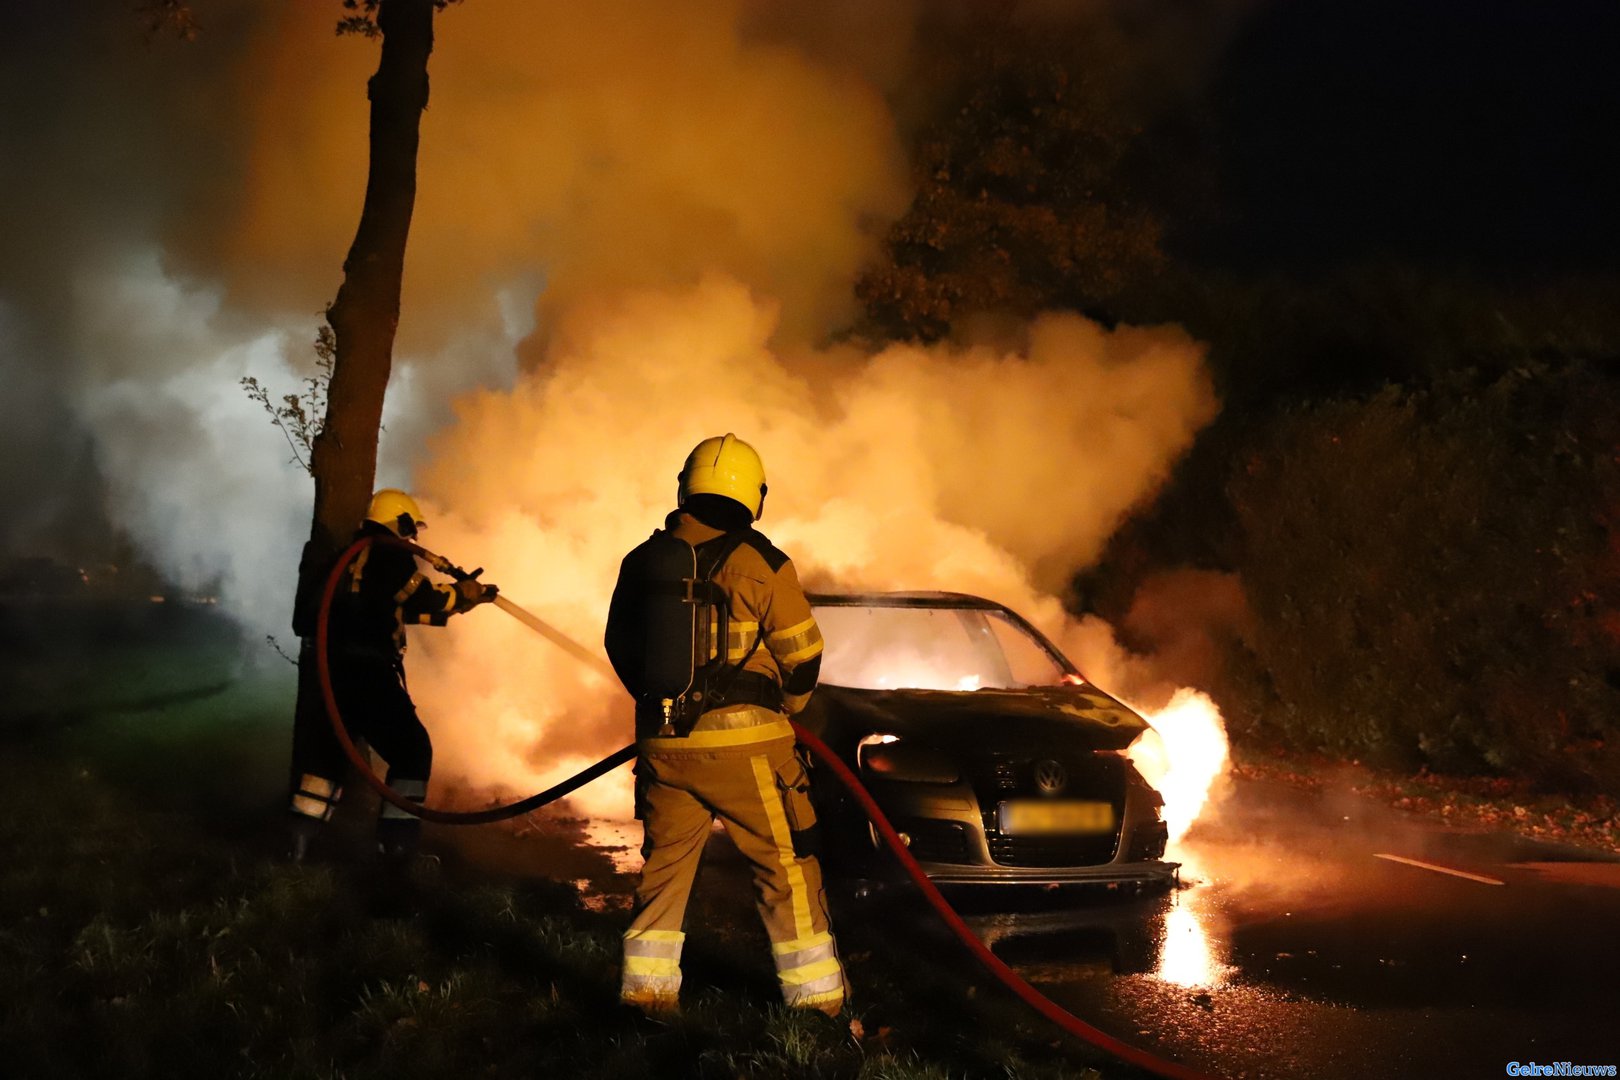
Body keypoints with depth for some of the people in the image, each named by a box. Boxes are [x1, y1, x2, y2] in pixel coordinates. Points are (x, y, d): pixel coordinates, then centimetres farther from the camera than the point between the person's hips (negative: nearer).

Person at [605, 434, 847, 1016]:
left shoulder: (642, 562, 6)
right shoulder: (761, 563, -8)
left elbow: (620, 648, 16)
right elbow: (803, 656, -3)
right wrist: (783, 707, 17)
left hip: (663, 743, 4)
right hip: (745, 744, -4)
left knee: (665, 864, 16)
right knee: (786, 869, 3)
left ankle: (645, 987, 16)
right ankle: (817, 997, 6)